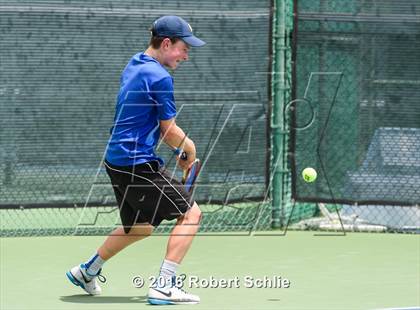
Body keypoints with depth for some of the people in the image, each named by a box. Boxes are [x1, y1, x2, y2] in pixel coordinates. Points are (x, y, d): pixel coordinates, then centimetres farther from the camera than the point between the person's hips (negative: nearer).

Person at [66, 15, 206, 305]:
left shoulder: (133, 66, 13)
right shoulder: (160, 77, -16)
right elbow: (170, 131, -13)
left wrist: (183, 145, 10)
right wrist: (190, 150, 6)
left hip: (116, 159, 10)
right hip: (138, 164, -10)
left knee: (141, 227, 25)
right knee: (190, 213, -7)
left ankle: (87, 271, 36)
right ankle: (164, 286, -13)